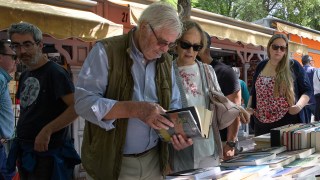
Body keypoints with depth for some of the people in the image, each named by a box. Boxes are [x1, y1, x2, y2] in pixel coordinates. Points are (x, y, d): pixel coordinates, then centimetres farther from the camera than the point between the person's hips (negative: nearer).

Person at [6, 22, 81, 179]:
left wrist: (47, 131, -26)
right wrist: (19, 147, 13)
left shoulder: (54, 72, -14)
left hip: (48, 153, -8)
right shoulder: (24, 76, 13)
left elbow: (77, 106, -23)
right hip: (24, 153, 8)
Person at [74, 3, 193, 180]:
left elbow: (173, 104, 11)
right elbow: (84, 101, -22)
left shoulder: (166, 61, 6)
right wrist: (136, 109, -31)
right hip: (109, 162, -5)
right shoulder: (106, 51, -13)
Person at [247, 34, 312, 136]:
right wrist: (249, 108, 5)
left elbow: (307, 90, 1)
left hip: (288, 123, -3)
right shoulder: (261, 66, 10)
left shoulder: (294, 66, -1)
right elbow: (254, 92, 19)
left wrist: (299, 105, -16)